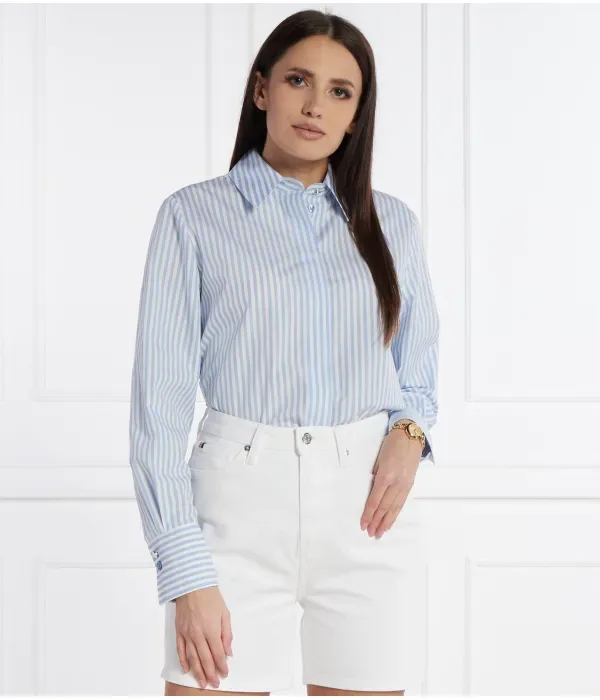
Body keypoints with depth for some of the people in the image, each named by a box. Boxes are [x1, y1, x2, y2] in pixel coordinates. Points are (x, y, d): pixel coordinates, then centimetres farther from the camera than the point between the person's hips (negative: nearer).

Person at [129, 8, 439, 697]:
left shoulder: (391, 223, 10)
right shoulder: (195, 215, 1)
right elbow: (159, 396, -4)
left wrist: (409, 431, -3)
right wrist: (185, 574, -11)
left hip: (368, 510, 3)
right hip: (240, 496, -2)